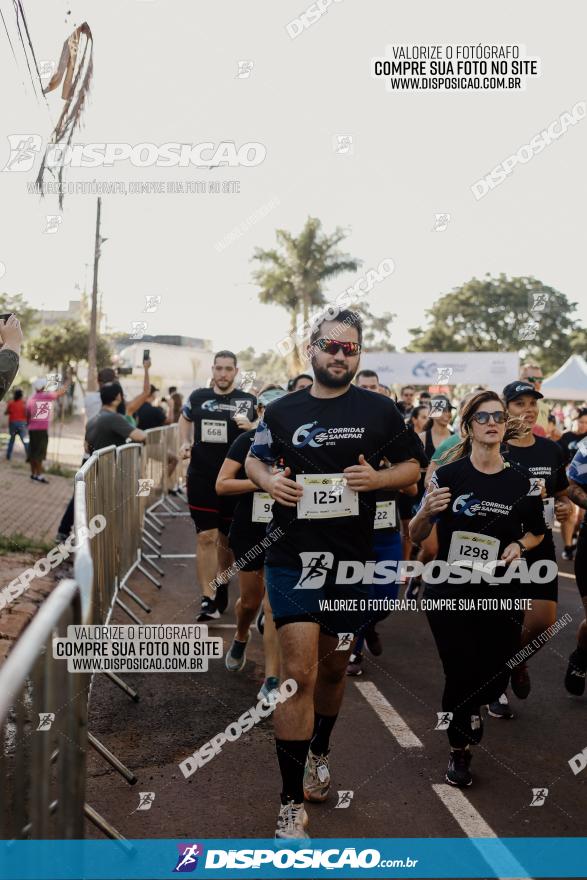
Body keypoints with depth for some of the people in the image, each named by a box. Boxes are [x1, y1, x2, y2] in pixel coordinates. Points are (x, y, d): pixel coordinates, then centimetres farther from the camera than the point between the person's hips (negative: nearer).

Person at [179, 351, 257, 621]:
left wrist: (251, 427, -20)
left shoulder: (249, 401, -1)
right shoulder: (198, 397, 5)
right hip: (202, 478, 0)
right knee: (206, 537, -8)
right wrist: (185, 443, 7)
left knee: (227, 538, 15)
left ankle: (221, 584, 37)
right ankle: (209, 599, -8)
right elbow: (185, 419, 24)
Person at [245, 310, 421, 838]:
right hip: (293, 557, -1)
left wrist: (377, 477, -13)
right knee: (299, 673, -9)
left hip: (352, 561, 2)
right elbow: (255, 459, 19)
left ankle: (318, 753, 46)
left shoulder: (380, 410, 2)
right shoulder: (282, 411, 4)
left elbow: (411, 467, 8)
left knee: (334, 667, 19)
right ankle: (292, 804, 0)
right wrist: (269, 480, -5)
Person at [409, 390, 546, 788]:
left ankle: (472, 707, 44)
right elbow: (416, 536, -1)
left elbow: (537, 531, 16)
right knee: (460, 673, -2)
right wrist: (427, 512, -23)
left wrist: (519, 546, -5)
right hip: (449, 591, -2)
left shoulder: (521, 482, 1)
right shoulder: (448, 475, -6)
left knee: (495, 677, 4)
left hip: (501, 594, 2)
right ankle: (460, 749, 27)